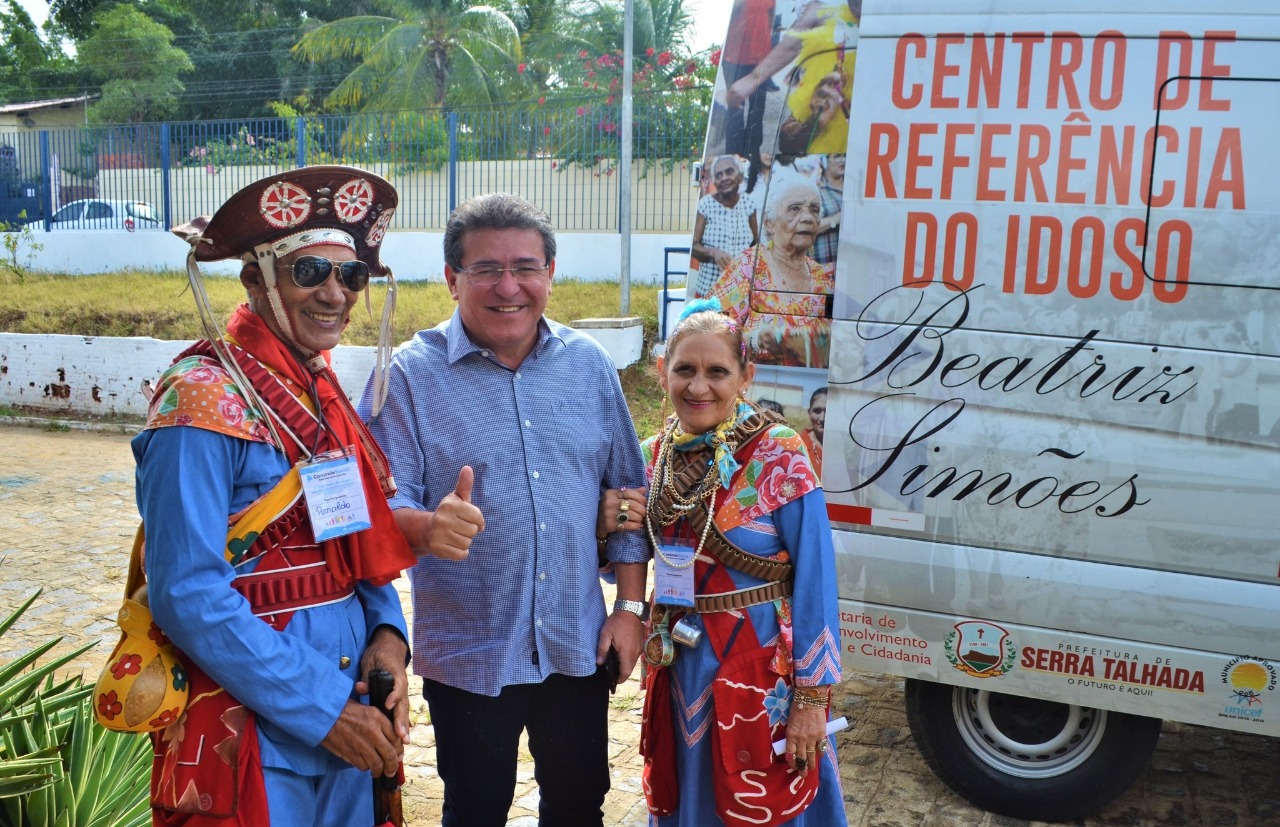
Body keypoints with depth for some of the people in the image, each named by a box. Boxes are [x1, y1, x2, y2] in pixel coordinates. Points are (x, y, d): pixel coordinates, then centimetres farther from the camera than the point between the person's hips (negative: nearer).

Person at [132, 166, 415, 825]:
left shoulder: (321, 391, 6)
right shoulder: (204, 398, -17)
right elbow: (187, 596, -21)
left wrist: (387, 635, -6)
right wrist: (321, 709, -19)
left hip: (346, 710, 7)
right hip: (252, 733, -7)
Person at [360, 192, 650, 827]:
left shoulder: (589, 364, 3)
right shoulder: (409, 374, -8)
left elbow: (627, 492, 8)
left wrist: (630, 605, 3)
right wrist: (429, 525, -34)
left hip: (580, 647, 3)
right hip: (468, 656, -3)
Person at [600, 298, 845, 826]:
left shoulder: (778, 457, -15)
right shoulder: (657, 455, 1)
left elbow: (815, 582, -14)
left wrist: (812, 697, -14)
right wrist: (607, 525, -9)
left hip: (760, 671, -5)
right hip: (679, 668, 5)